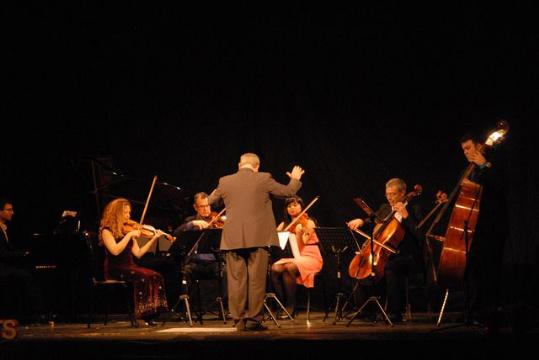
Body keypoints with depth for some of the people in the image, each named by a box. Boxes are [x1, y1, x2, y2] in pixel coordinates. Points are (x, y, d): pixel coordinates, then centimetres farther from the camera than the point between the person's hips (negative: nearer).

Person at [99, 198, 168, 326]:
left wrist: (153, 239, 3)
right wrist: (129, 235, -20)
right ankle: (144, 314, -25)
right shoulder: (107, 231, -3)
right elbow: (115, 251, -20)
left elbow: (138, 253, 9)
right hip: (115, 270, -6)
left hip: (129, 267, 6)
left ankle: (152, 312, -22)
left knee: (156, 276, -20)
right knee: (142, 276, -32)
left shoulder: (127, 230, 17)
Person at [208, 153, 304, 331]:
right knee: (256, 280, 2)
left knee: (236, 280, 6)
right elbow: (288, 191, 9)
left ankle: (239, 320, 7)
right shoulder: (263, 179, -2)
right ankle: (254, 319, 1)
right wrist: (295, 179, 30)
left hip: (233, 239, 2)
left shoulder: (225, 181, 3)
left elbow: (211, 200, 21)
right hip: (257, 238, -2)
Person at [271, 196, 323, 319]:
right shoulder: (284, 224, 14)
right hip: (291, 257, 5)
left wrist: (299, 233, -31)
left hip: (309, 258, -4)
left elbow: (300, 247, -13)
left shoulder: (308, 223, -2)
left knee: (289, 268, -35)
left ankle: (291, 306, -22)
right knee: (275, 269, -28)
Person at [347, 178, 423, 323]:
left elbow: (420, 235, -17)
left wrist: (406, 216, -22)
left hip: (408, 256, -7)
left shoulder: (413, 210, -4)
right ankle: (365, 309, 4)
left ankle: (395, 313, -31)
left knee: (390, 267, -36)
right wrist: (361, 221, 4)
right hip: (387, 254, 7)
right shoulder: (385, 208, 14)